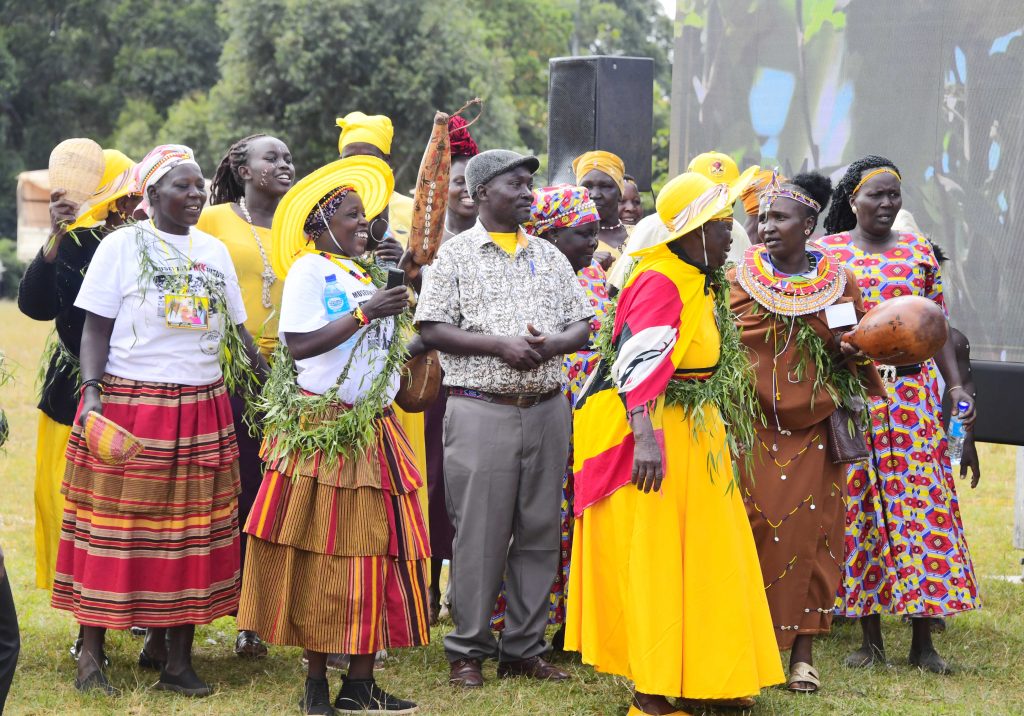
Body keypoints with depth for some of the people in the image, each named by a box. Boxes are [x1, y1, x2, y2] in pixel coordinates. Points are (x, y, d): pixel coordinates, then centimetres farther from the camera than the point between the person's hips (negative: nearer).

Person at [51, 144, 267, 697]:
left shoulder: (214, 251, 13)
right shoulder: (122, 246, -1)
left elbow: (236, 329, 17)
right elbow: (96, 326, -4)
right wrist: (92, 392, -17)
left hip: (202, 411, 5)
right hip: (129, 401, -5)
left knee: (192, 531, 4)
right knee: (115, 526, -4)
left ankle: (175, 652, 10)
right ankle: (91, 653, 4)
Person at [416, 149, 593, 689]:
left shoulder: (549, 256, 14)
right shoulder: (456, 255, 1)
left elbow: (582, 325, 13)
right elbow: (432, 330, -6)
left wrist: (552, 343, -9)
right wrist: (500, 345, -15)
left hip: (546, 408, 4)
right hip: (481, 411, -4)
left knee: (539, 532, 6)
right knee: (479, 534, -3)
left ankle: (523, 648, 15)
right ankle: (467, 650, 8)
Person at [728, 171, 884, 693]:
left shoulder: (840, 283, 6)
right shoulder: (738, 281, 2)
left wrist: (851, 349, -4)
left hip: (813, 429, 1)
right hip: (750, 427, -1)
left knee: (809, 532, 2)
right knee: (753, 526, -5)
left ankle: (803, 650, 10)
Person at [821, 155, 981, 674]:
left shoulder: (918, 251, 9)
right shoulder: (826, 252, 5)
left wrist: (956, 385, -2)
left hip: (912, 392, 1)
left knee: (920, 504, -4)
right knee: (859, 505, 1)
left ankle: (923, 644, 2)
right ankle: (870, 640, 10)